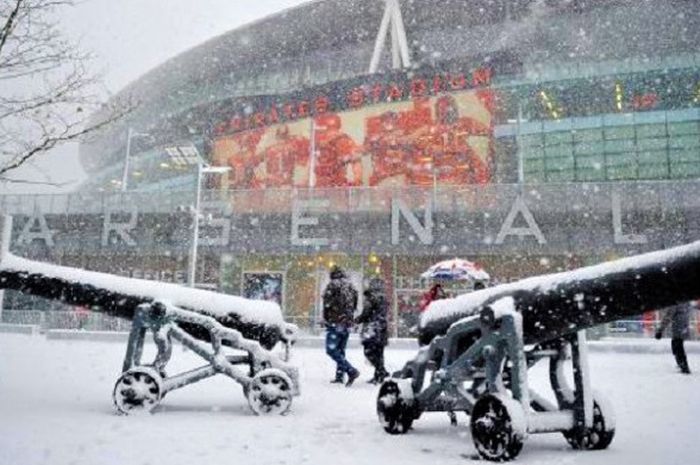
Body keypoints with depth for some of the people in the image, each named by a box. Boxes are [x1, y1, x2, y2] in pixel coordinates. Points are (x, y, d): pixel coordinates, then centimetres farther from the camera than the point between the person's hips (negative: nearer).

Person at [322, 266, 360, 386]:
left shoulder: (333, 284, -7)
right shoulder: (351, 286, 13)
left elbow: (327, 303, -11)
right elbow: (354, 305, 16)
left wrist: (326, 318, 3)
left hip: (335, 323, -7)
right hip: (347, 323, 7)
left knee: (331, 350, -8)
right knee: (340, 350, 16)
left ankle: (351, 371, -18)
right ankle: (340, 375, 14)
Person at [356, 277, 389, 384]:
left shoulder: (371, 297, -10)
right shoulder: (384, 298, 14)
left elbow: (366, 313, -12)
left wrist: (357, 320, 5)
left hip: (372, 328, -8)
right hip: (382, 329, 8)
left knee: (369, 351, -7)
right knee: (378, 352, 11)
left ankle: (381, 371, -15)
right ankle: (378, 376, 13)